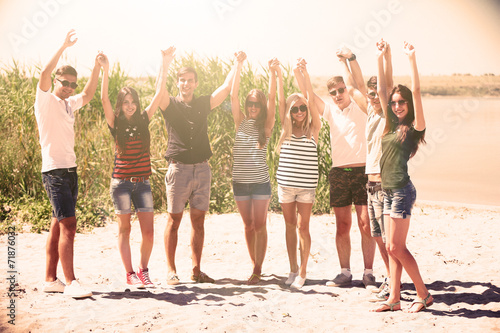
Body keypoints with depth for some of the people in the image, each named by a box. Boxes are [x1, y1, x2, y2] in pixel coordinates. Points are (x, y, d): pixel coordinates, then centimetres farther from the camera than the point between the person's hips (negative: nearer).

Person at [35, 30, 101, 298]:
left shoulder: (69, 104, 17)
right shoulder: (46, 100, -4)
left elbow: (88, 94, 28)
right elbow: (43, 76, -20)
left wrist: (97, 67, 14)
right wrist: (63, 48, -24)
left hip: (70, 170, 8)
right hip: (54, 170, -8)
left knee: (59, 225, 9)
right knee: (68, 224, -15)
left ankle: (50, 279, 14)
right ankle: (70, 282, -15)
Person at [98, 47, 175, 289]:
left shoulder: (143, 120, 6)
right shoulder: (115, 123, -1)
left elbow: (159, 93, 2)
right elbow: (104, 99, -15)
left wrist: (165, 64, -3)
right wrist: (105, 71, -23)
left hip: (143, 182, 2)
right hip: (121, 182, -2)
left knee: (149, 231, -2)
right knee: (124, 229, 5)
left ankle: (143, 270, 17)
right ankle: (130, 274, 14)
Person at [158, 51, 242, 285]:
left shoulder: (203, 104, 13)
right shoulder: (170, 105, 4)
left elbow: (226, 87, 9)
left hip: (202, 168, 3)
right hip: (178, 168, -3)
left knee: (198, 220, 6)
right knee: (174, 220, 0)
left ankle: (196, 270, 12)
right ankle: (171, 270, 8)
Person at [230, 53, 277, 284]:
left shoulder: (266, 125, 1)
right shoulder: (241, 122, 7)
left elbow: (272, 98, -10)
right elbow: (233, 95, -2)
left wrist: (273, 72, -18)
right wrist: (239, 66, -8)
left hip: (260, 181, -3)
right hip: (240, 181, 3)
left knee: (259, 226, -2)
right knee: (248, 225, 10)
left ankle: (257, 270, 2)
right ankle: (255, 265, 22)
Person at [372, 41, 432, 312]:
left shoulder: (414, 127, -5)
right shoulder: (391, 125, 13)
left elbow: (416, 92, -15)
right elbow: (381, 90, 17)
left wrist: (412, 59, -17)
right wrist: (381, 58, 15)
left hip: (401, 189, -8)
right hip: (388, 190, 8)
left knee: (395, 247, -7)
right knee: (393, 248, 7)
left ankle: (424, 295, 4)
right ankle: (394, 299, 10)